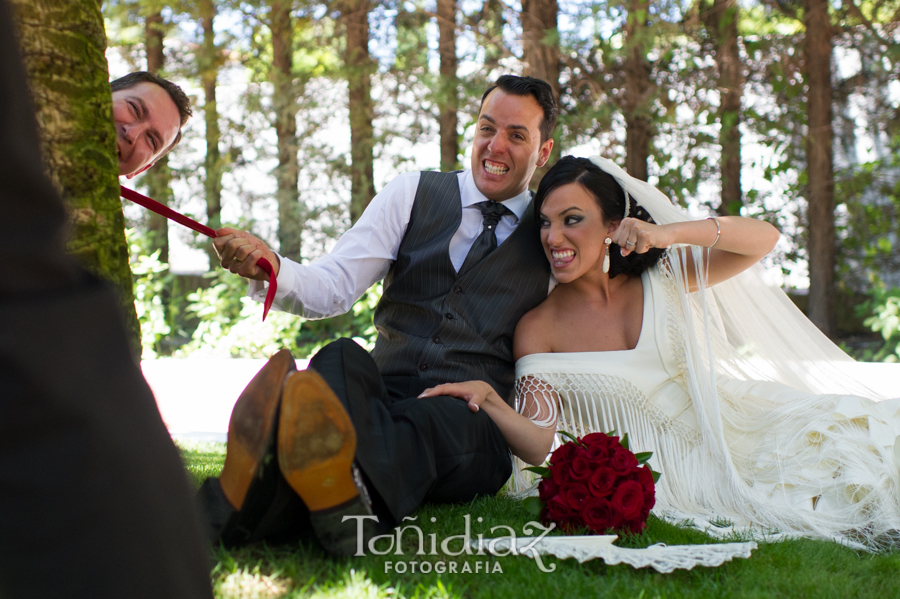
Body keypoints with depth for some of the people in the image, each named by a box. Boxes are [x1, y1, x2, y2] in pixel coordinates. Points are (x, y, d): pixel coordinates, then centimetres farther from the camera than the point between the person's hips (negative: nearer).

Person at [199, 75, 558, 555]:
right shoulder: (414, 193, 13)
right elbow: (332, 289, 4)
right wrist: (269, 267, -16)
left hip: (469, 423, -2)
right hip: (382, 398, 2)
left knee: (426, 427, -39)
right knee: (340, 359, -34)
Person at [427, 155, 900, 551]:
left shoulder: (662, 277, 4)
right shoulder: (538, 329, -2)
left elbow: (764, 238, -7)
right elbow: (539, 442, -10)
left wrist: (669, 232, -21)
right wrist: (490, 403, -31)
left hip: (738, 421, 3)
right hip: (671, 463, -3)